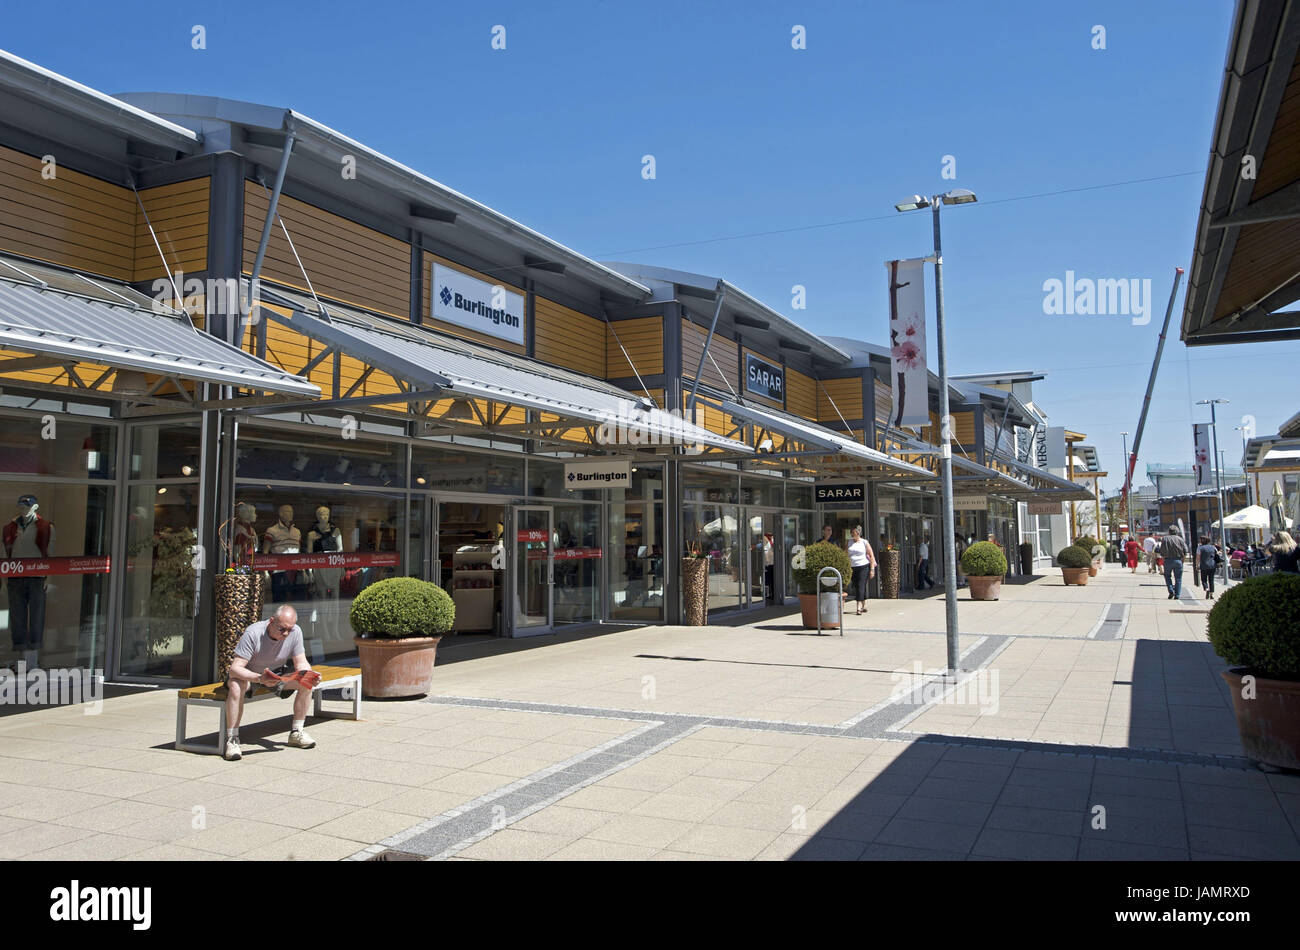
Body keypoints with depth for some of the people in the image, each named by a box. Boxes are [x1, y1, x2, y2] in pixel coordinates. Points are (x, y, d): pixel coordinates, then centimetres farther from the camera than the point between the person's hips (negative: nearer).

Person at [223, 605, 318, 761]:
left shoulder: (295, 632, -19)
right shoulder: (253, 633, -32)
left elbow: (301, 663, -11)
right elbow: (235, 668, -36)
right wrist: (259, 678, -53)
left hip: (276, 674, 4)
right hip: (248, 674, -4)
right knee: (236, 685, -37)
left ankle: (296, 732, -5)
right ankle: (232, 739, -27)